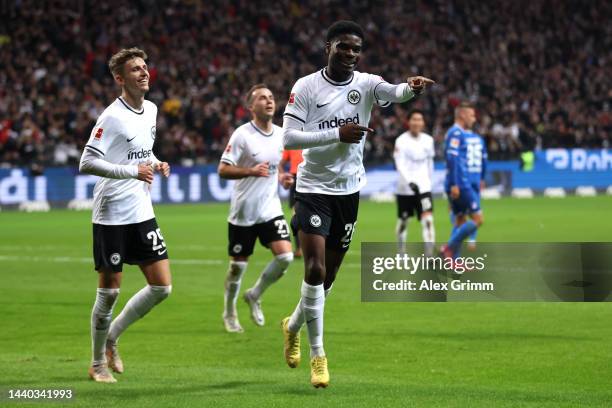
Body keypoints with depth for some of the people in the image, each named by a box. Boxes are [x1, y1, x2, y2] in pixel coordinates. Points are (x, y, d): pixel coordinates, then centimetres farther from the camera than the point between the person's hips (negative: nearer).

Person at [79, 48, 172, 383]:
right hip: (111, 216, -7)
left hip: (142, 214, 7)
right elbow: (86, 163, -20)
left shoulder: (151, 110, 9)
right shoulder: (112, 116, -15)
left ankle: (111, 337, 21)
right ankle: (98, 362, 17)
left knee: (162, 286, 2)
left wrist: (156, 164, 5)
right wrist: (133, 171, -24)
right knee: (109, 292, 0)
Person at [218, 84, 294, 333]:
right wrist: (251, 171, -30)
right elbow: (223, 170, -16)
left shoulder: (281, 134, 5)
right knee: (238, 266, 4)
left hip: (270, 209, 4)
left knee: (285, 256, -12)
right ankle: (229, 313, 26)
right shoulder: (242, 135, -13)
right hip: (243, 212, -4)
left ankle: (255, 296, 12)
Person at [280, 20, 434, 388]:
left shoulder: (366, 83, -3)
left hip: (349, 190, 4)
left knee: (329, 274, 13)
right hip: (314, 188, -3)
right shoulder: (306, 87, -8)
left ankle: (293, 326, 39)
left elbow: (394, 92, -24)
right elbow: (289, 138, -15)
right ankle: (317, 355, -5)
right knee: (315, 269, -15)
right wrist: (337, 134, -25)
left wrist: (411, 88, -48)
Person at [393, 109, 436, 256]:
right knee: (403, 221, 11)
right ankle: (402, 252, 28)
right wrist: (410, 182, -30)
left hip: (423, 187, 2)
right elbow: (400, 164, -17)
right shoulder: (401, 141, -10)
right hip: (405, 187, -2)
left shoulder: (428, 140, 4)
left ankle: (429, 253, -17)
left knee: (428, 219, -13)